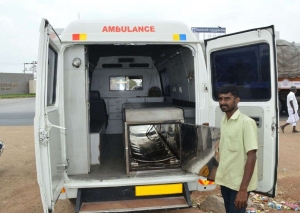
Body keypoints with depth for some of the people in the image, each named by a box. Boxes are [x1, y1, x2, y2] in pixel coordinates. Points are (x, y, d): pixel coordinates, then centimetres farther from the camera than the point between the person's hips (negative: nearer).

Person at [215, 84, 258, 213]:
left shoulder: (246, 122, -17)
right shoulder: (223, 121, 6)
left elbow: (252, 157, -20)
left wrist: (243, 189, -23)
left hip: (239, 183, -7)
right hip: (225, 180, 7)